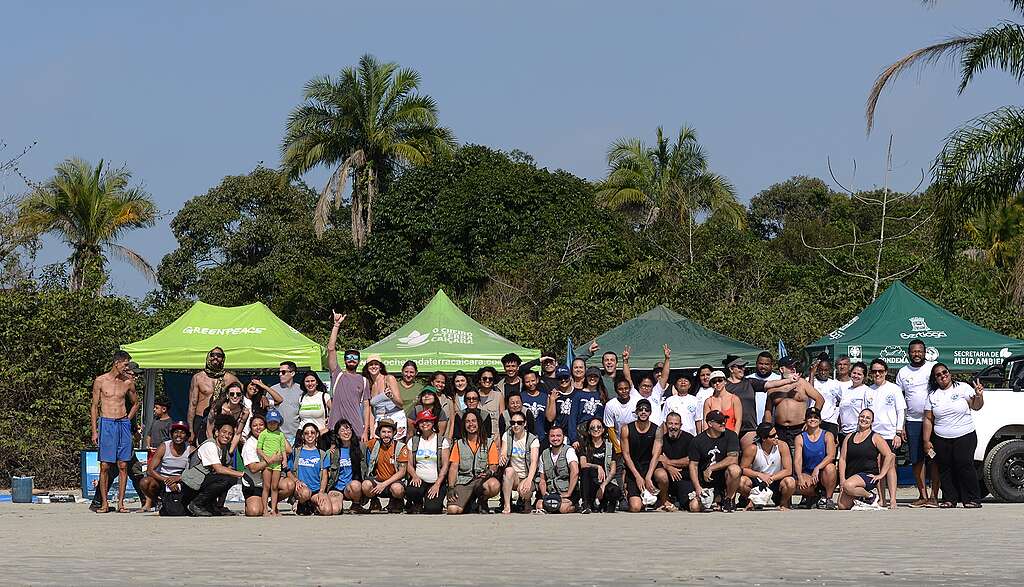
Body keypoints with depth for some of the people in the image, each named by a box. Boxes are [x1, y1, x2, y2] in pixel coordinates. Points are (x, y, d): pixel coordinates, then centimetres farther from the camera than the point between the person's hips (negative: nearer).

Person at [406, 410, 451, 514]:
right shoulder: (413, 441, 11)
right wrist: (415, 477, -14)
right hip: (419, 480, 2)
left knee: (432, 509, -25)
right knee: (410, 491, -33)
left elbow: (445, 465, -3)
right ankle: (418, 505, 2)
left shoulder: (442, 441, 3)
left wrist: (437, 484, -14)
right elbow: (410, 464, 7)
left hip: (437, 482, -2)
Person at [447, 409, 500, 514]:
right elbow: (453, 468, 10)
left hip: (482, 480, 0)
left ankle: (482, 502, -3)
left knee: (494, 485, -37)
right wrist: (451, 488, -5)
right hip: (463, 481, 0)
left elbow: (493, 466, 6)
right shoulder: (459, 444, 16)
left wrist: (489, 472, -19)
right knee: (453, 510, -28)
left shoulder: (489, 443, 12)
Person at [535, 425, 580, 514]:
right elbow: (542, 479, 16)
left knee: (563, 508, -34)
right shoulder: (544, 454, 13)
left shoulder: (568, 451, -4)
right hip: (551, 493, 3)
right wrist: (544, 493, -5)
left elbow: (575, 472, -19)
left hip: (569, 493, -3)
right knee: (539, 505, -28)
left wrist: (568, 494, -22)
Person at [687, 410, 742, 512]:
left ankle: (729, 499, -8)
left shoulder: (730, 436, -6)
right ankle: (717, 499, 17)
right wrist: (697, 487, -14)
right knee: (694, 507, -17)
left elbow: (733, 459, -18)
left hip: (724, 476, -2)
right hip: (706, 483, 2)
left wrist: (711, 468, -19)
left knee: (734, 469, -36)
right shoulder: (697, 441, -3)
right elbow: (693, 465, -1)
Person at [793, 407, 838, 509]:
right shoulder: (800, 438, 4)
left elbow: (831, 456, -15)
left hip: (823, 474, 0)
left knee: (830, 467, -35)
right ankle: (814, 496, 4)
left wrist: (817, 468, -30)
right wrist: (800, 477, -23)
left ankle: (828, 498, -14)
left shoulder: (827, 435, 0)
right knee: (801, 486, -33)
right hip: (807, 473, 0)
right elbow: (797, 460, -5)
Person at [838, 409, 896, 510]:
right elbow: (842, 459, 11)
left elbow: (889, 455, -4)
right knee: (842, 506, -16)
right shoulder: (849, 437, 17)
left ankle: (870, 497, -10)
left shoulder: (875, 437, 4)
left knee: (848, 486, -36)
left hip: (868, 475, -5)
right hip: (850, 476, 5)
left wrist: (881, 475, -10)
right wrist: (842, 479, -1)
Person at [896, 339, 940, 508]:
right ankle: (923, 495, 7)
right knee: (916, 460, 2)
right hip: (912, 421, 3)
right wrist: (901, 425, 5)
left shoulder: (933, 368, 3)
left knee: (933, 459, -5)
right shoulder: (903, 372, 11)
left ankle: (934, 496, -4)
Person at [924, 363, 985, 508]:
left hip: (965, 436, -3)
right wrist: (926, 440, 5)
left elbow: (976, 406, 1)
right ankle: (949, 499, 9)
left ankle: (972, 499, -6)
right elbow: (928, 419, 9)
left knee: (965, 466, -10)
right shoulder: (932, 395, 9)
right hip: (941, 439, 3)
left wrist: (979, 396, -19)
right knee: (945, 469, 2)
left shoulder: (963, 388, 3)